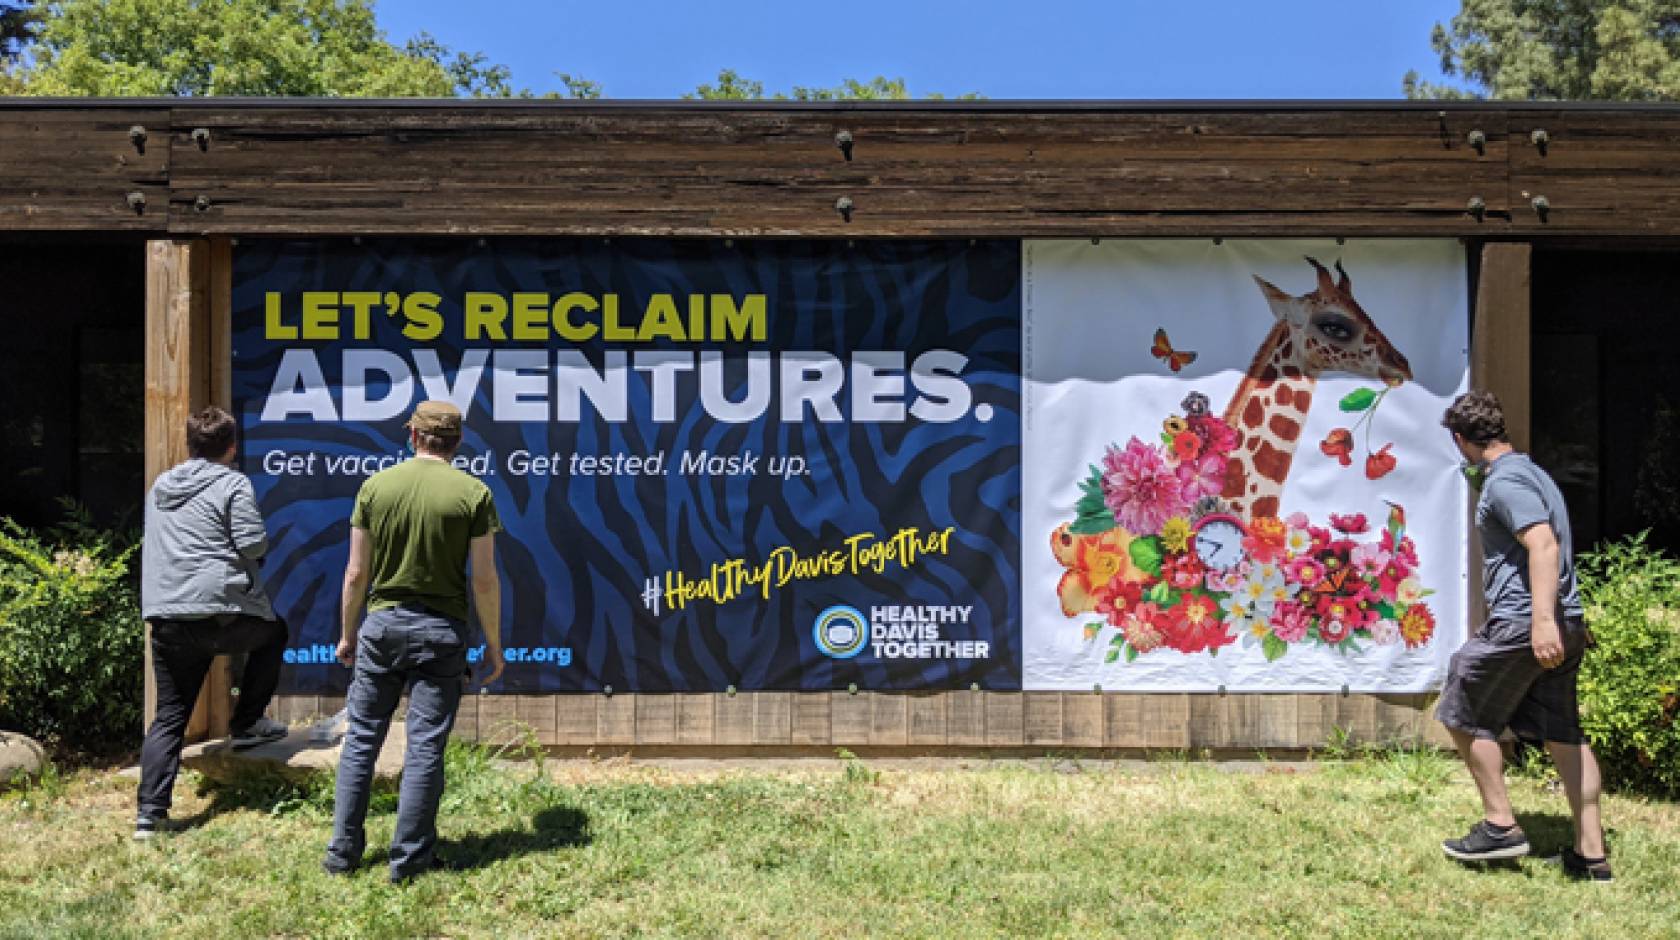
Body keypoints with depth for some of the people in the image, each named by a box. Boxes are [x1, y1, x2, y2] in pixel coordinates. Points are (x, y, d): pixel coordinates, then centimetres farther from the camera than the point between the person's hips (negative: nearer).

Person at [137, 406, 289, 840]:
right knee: (274, 634, 28)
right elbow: (252, 544, -10)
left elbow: (158, 544, 25)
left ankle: (150, 814, 3)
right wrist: (264, 539, 11)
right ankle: (246, 724, 23)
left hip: (165, 619, 6)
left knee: (169, 716, 11)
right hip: (220, 613, -5)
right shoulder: (234, 483, -2)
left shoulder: (160, 486, 19)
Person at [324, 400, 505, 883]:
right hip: (441, 630, -2)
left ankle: (343, 851, 20)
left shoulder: (376, 485, 0)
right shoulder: (474, 493, -5)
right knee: (425, 745, 5)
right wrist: (494, 643, 3)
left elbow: (355, 575, 2)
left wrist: (348, 633, 15)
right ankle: (408, 857, 11)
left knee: (361, 739, 13)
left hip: (382, 624, 2)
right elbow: (484, 580, -7)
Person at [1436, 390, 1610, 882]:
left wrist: (1542, 620, -31)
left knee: (1465, 715, 4)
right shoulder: (1532, 472, 19)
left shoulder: (1503, 482, -12)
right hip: (1565, 626, 10)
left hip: (1521, 624, -10)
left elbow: (1544, 545, -24)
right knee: (1563, 734, 11)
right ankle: (1591, 853, 15)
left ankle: (1501, 826, 9)